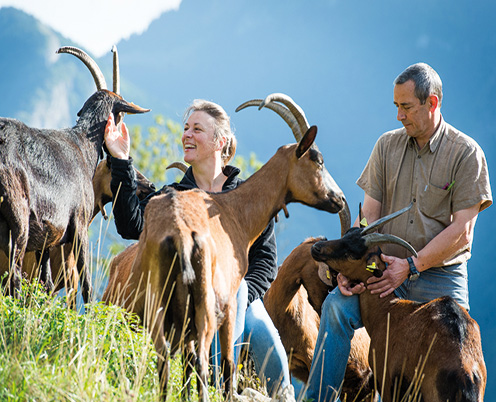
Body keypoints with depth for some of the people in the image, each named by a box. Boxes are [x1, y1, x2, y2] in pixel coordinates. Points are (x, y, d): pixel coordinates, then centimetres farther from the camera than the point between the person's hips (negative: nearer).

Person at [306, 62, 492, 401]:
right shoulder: (388, 145, 11)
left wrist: (411, 266, -16)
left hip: (439, 275, -2)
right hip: (386, 269, 2)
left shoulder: (466, 153, -2)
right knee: (337, 306, -24)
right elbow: (368, 214, 7)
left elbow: (462, 230, -8)